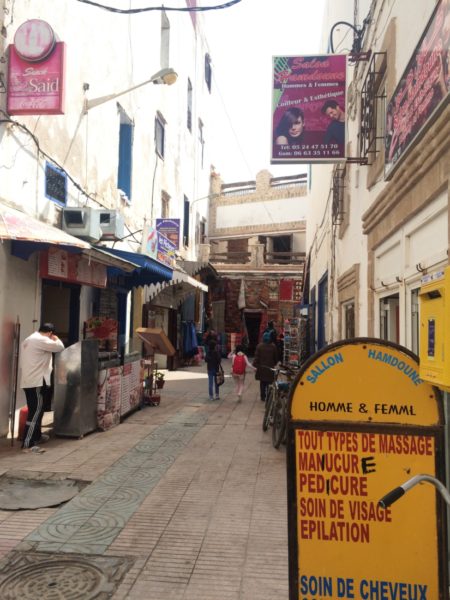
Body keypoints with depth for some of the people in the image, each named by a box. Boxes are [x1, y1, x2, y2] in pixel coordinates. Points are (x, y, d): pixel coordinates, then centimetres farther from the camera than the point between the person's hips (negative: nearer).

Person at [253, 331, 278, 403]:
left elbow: (256, 357, -7)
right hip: (270, 367, 0)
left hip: (261, 367, 0)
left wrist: (255, 365, -3)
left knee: (262, 383, 10)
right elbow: (276, 357, 4)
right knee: (269, 384, 5)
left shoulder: (259, 346, -6)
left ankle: (263, 397, 13)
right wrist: (275, 364, 17)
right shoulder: (273, 346, -4)